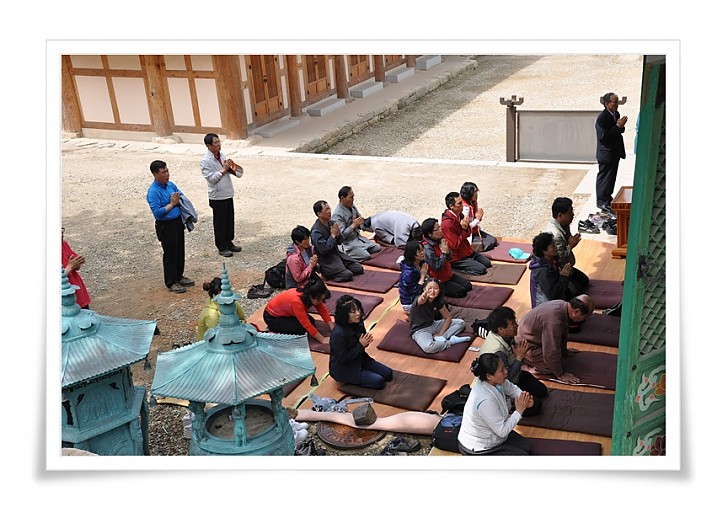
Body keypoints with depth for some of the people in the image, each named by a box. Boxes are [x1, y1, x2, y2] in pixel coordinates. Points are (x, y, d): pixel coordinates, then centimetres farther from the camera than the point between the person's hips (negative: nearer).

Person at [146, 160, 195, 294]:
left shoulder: (171, 185, 5)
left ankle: (179, 276, 34)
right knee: (170, 253, 3)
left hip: (178, 222, 8)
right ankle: (171, 282, 15)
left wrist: (178, 199, -6)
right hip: (165, 226, -8)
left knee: (180, 251, 18)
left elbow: (182, 197, 17)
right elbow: (157, 212, -25)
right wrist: (172, 204, -16)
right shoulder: (153, 191, -18)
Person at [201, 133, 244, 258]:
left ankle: (229, 243, 31)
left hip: (228, 194, 7)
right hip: (217, 197, -7)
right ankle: (222, 247, 17)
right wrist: (223, 169, -21)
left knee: (230, 220, 16)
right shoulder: (205, 161, -17)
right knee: (220, 222, 5)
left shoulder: (221, 155, 5)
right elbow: (211, 178, -21)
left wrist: (230, 167, -5)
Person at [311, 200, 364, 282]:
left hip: (337, 254, 8)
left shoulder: (331, 223, 3)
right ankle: (328, 274, 1)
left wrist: (337, 235, -11)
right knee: (348, 275, -22)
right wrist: (333, 235, -20)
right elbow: (324, 250, -24)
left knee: (359, 269, -2)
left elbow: (340, 241, 12)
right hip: (327, 261, -8)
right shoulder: (315, 231, -20)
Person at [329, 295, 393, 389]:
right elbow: (343, 358, -25)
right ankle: (350, 381, 4)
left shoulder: (358, 323, -7)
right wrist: (361, 345, -26)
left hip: (360, 360, 8)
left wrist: (366, 341, -15)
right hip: (343, 370, -8)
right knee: (378, 381, -16)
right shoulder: (338, 333, -31)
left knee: (388, 373, 5)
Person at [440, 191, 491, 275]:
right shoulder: (447, 223, -28)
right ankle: (455, 267, -3)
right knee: (481, 269, -14)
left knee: (487, 263, 11)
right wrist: (464, 229, -28)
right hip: (456, 258, -9)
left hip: (467, 250, 9)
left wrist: (467, 226, -14)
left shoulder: (460, 215, -1)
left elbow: (468, 235, 9)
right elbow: (455, 245, -24)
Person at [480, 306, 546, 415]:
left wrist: (520, 353, -14)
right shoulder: (496, 352, -40)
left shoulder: (506, 336, -14)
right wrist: (519, 357, -27)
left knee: (541, 391, 13)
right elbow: (507, 378, -29)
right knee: (534, 405, -12)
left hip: (514, 375, 9)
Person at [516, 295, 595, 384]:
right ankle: (525, 360, -2)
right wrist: (560, 374, -17)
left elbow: (563, 335, 13)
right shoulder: (554, 320, -37)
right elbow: (551, 352, -29)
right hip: (527, 346, -10)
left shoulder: (563, 305, -8)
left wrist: (564, 351, 26)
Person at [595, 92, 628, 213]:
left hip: (615, 152, 9)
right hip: (606, 154, -9)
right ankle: (602, 202, 13)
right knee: (604, 177, 2)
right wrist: (618, 126, -26)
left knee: (612, 176, 19)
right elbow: (603, 137, -25)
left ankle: (608, 198, 33)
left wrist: (621, 125, -9)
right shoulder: (602, 118, -21)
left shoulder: (616, 114, 6)